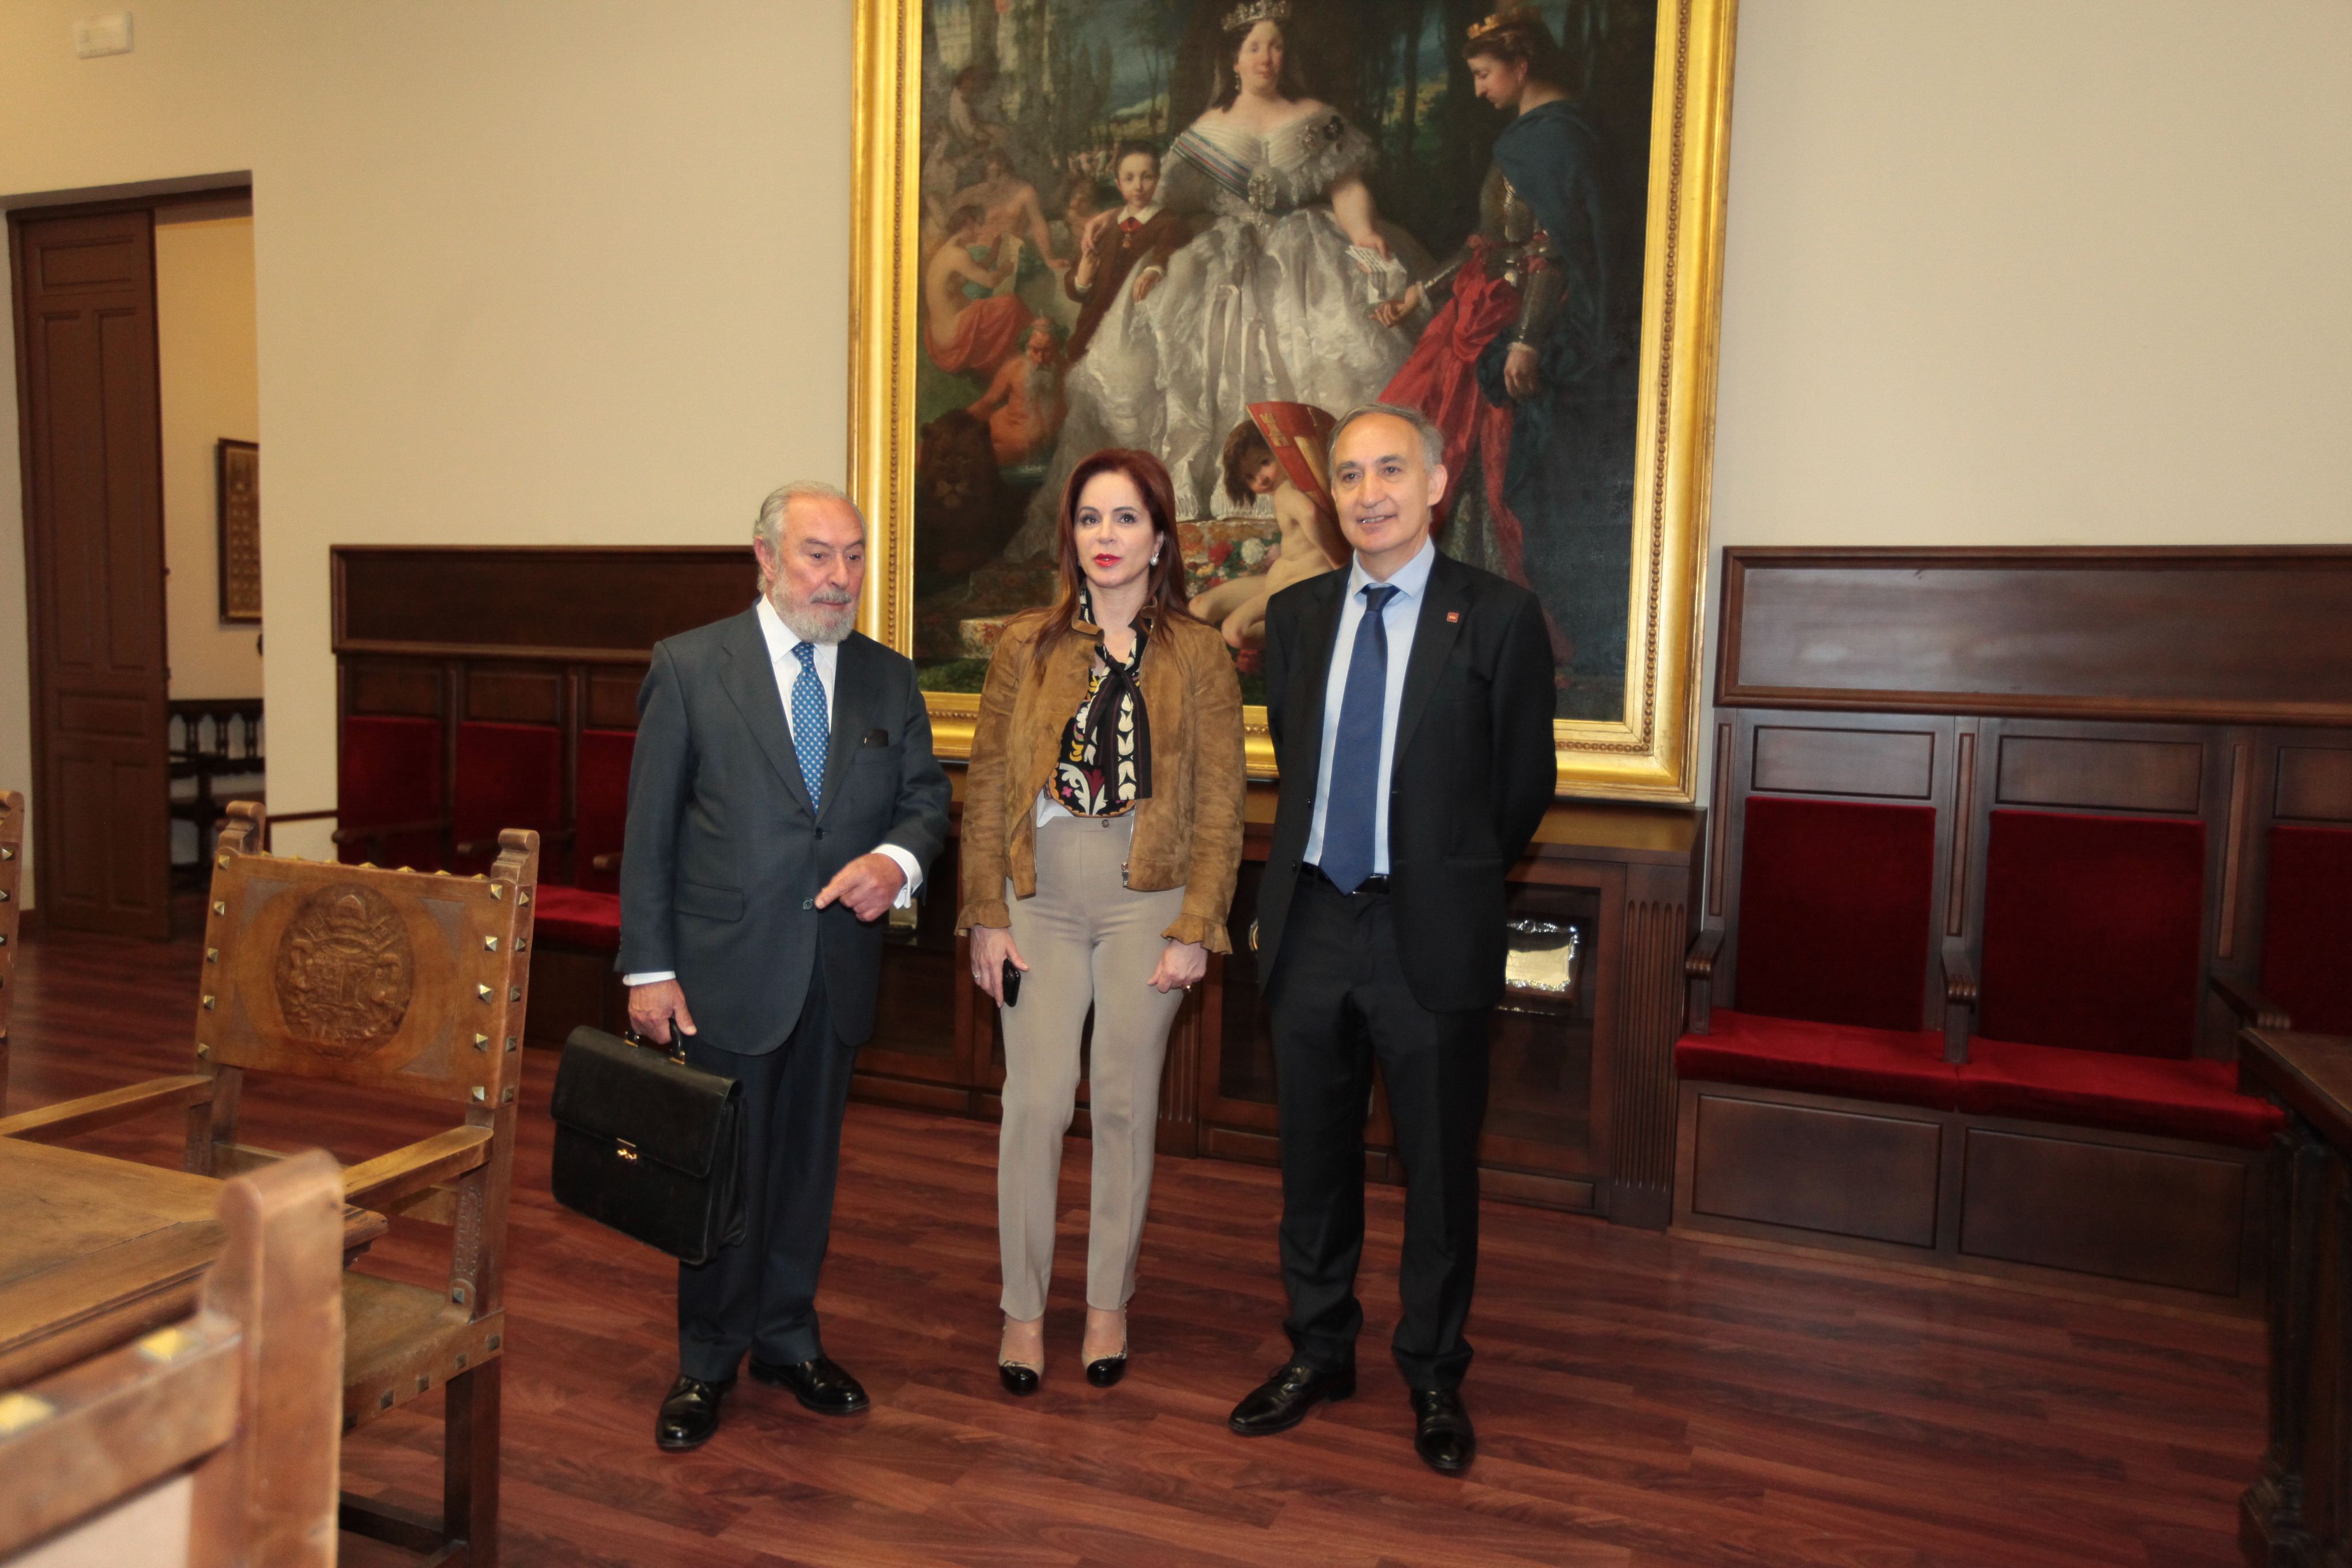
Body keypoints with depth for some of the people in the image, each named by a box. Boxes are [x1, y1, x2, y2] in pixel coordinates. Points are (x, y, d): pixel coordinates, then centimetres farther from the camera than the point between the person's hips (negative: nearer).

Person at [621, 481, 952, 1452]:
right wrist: (648, 968, -9)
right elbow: (650, 828, -5)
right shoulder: (690, 667, -5)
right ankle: (706, 1363, 28)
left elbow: (926, 796, 10)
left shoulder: (888, 679, 6)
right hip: (726, 968, -3)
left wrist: (897, 860, -14)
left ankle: (787, 1339, 36)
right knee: (724, 1168, 8)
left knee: (809, 1162, 16)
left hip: (836, 970, 4)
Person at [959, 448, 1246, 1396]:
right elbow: (986, 787, 4)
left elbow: (1220, 807, 0)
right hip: (1042, 900, 1)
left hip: (1147, 905, 0)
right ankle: (1023, 1308, 16)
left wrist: (1195, 929, -6)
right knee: (1035, 1102, -1)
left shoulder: (1198, 657, 1)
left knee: (1125, 1104, 8)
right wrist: (987, 917, -1)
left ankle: (1108, 1302, 25)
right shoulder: (1026, 645, 4)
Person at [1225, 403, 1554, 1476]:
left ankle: (1434, 1376, 28)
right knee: (1313, 1156, 15)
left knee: (1440, 1167, 9)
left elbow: (1525, 784, 1)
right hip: (1311, 921, 4)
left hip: (1432, 934, -3)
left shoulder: (1498, 616, -5)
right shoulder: (1295, 614, 8)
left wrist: (1449, 875, 9)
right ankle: (1319, 1354, 34)